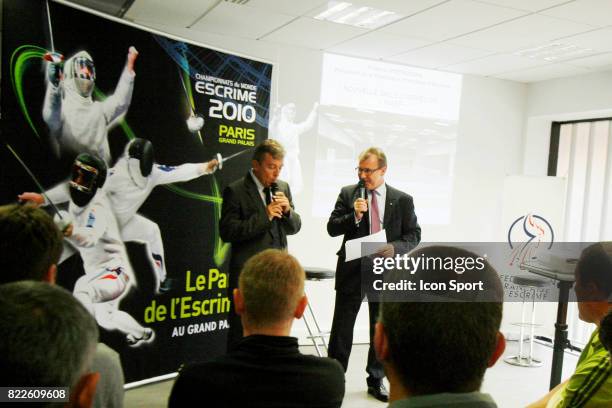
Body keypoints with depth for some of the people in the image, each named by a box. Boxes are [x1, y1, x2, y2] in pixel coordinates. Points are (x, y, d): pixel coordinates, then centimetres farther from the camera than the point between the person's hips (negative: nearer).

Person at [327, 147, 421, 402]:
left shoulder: (403, 200, 1)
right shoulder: (347, 193, 1)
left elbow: (414, 235, 2)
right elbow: (332, 228, -3)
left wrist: (394, 247, -17)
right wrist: (354, 215, -20)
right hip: (352, 270, -1)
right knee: (341, 327, 4)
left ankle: (376, 381, 28)